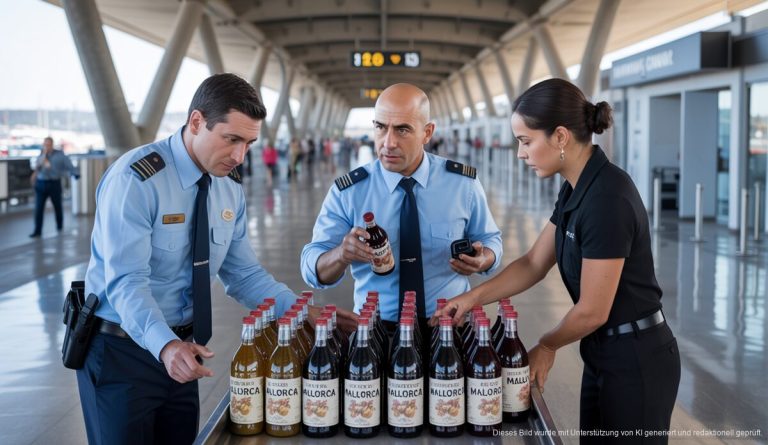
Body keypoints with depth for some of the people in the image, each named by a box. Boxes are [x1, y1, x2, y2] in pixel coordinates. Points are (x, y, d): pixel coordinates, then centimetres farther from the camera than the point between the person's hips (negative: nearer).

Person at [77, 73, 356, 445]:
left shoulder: (230, 187, 1)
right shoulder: (136, 178, -20)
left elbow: (243, 274, 4)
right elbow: (126, 281, -27)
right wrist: (166, 345, -44)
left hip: (179, 350, 6)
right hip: (121, 348, -6)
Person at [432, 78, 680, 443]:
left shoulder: (608, 198, -26)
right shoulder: (576, 190, 3)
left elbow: (592, 311, -21)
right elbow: (533, 264, 10)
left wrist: (546, 347, -3)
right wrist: (473, 297, -1)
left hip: (635, 363, -9)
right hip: (604, 356, 9)